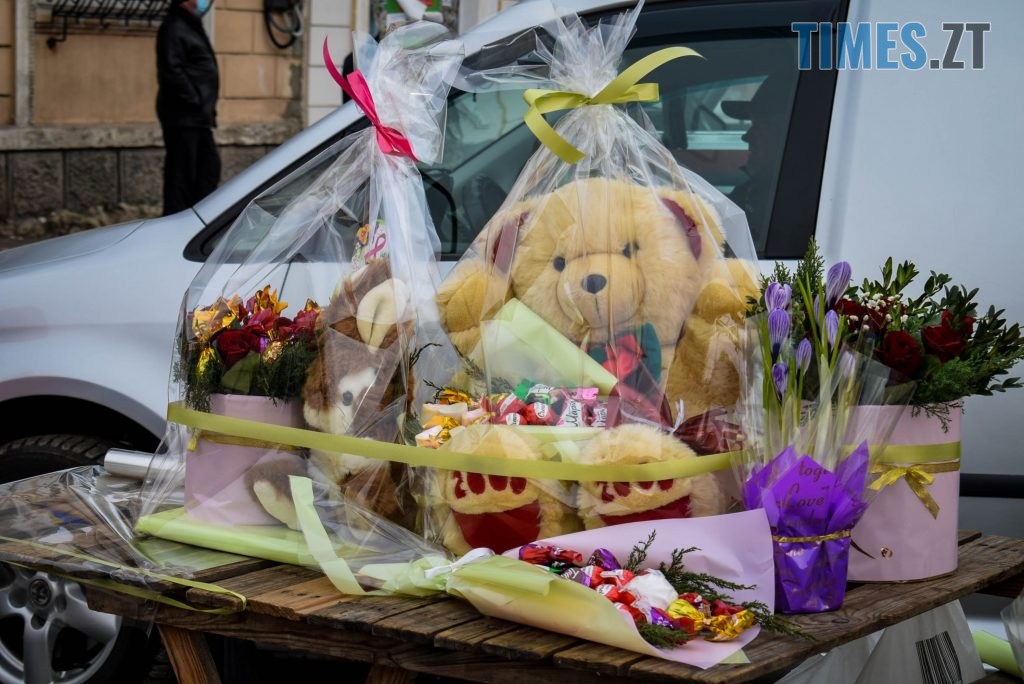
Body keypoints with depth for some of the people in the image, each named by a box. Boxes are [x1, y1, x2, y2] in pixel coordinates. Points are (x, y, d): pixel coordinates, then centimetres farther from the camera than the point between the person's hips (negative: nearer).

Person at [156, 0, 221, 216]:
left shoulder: (191, 27, 21)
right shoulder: (173, 28, -12)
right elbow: (172, 71, -21)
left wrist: (207, 108, 15)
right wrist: (194, 101, -21)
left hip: (197, 117, 10)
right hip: (183, 117, -10)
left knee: (209, 165, 13)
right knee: (182, 170, -8)